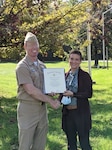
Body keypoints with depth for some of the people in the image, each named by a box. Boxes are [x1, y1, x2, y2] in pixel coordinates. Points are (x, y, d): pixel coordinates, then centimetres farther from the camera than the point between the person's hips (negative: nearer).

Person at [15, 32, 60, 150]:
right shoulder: (22, 67, -12)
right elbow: (31, 90, -19)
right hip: (28, 109, -7)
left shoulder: (42, 65, 11)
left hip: (42, 108, 7)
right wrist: (51, 101, -15)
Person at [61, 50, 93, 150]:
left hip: (81, 113, -5)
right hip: (68, 112, 6)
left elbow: (89, 94, -12)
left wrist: (73, 94, -20)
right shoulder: (66, 75, 9)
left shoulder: (85, 76, -7)